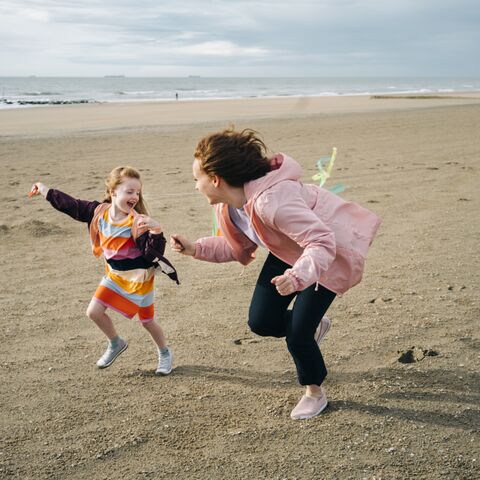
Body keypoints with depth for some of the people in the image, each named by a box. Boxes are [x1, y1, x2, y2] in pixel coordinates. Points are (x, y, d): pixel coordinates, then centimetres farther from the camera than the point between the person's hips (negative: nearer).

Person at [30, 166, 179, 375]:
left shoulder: (137, 223, -27)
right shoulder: (99, 212, -11)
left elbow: (153, 252, -33)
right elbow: (73, 206, 2)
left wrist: (156, 231, -52)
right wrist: (47, 191, 10)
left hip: (139, 278, -5)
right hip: (114, 275, 5)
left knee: (147, 321, 7)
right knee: (94, 311, 2)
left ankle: (165, 354, 34)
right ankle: (116, 344, 28)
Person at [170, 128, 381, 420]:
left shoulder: (272, 199, -39)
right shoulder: (227, 206, -10)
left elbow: (322, 242, -39)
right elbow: (241, 246, 5)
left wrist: (298, 276, -57)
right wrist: (195, 248, -5)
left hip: (329, 253, -8)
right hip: (290, 252, 8)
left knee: (297, 333, -10)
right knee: (261, 322, -1)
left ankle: (315, 392, 20)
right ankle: (313, 327, 31)